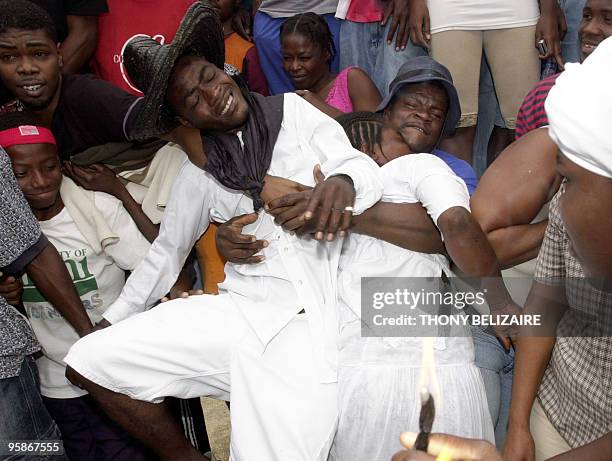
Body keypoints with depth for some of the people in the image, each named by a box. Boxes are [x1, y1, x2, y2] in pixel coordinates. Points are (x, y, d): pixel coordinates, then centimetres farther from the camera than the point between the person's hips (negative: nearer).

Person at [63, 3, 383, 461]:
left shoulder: (292, 112, 6)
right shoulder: (199, 174, 12)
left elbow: (361, 164, -3)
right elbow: (167, 251, 21)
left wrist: (343, 181, -28)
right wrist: (109, 322, 24)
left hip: (313, 324, -3)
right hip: (239, 312, 3)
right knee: (90, 361, -4)